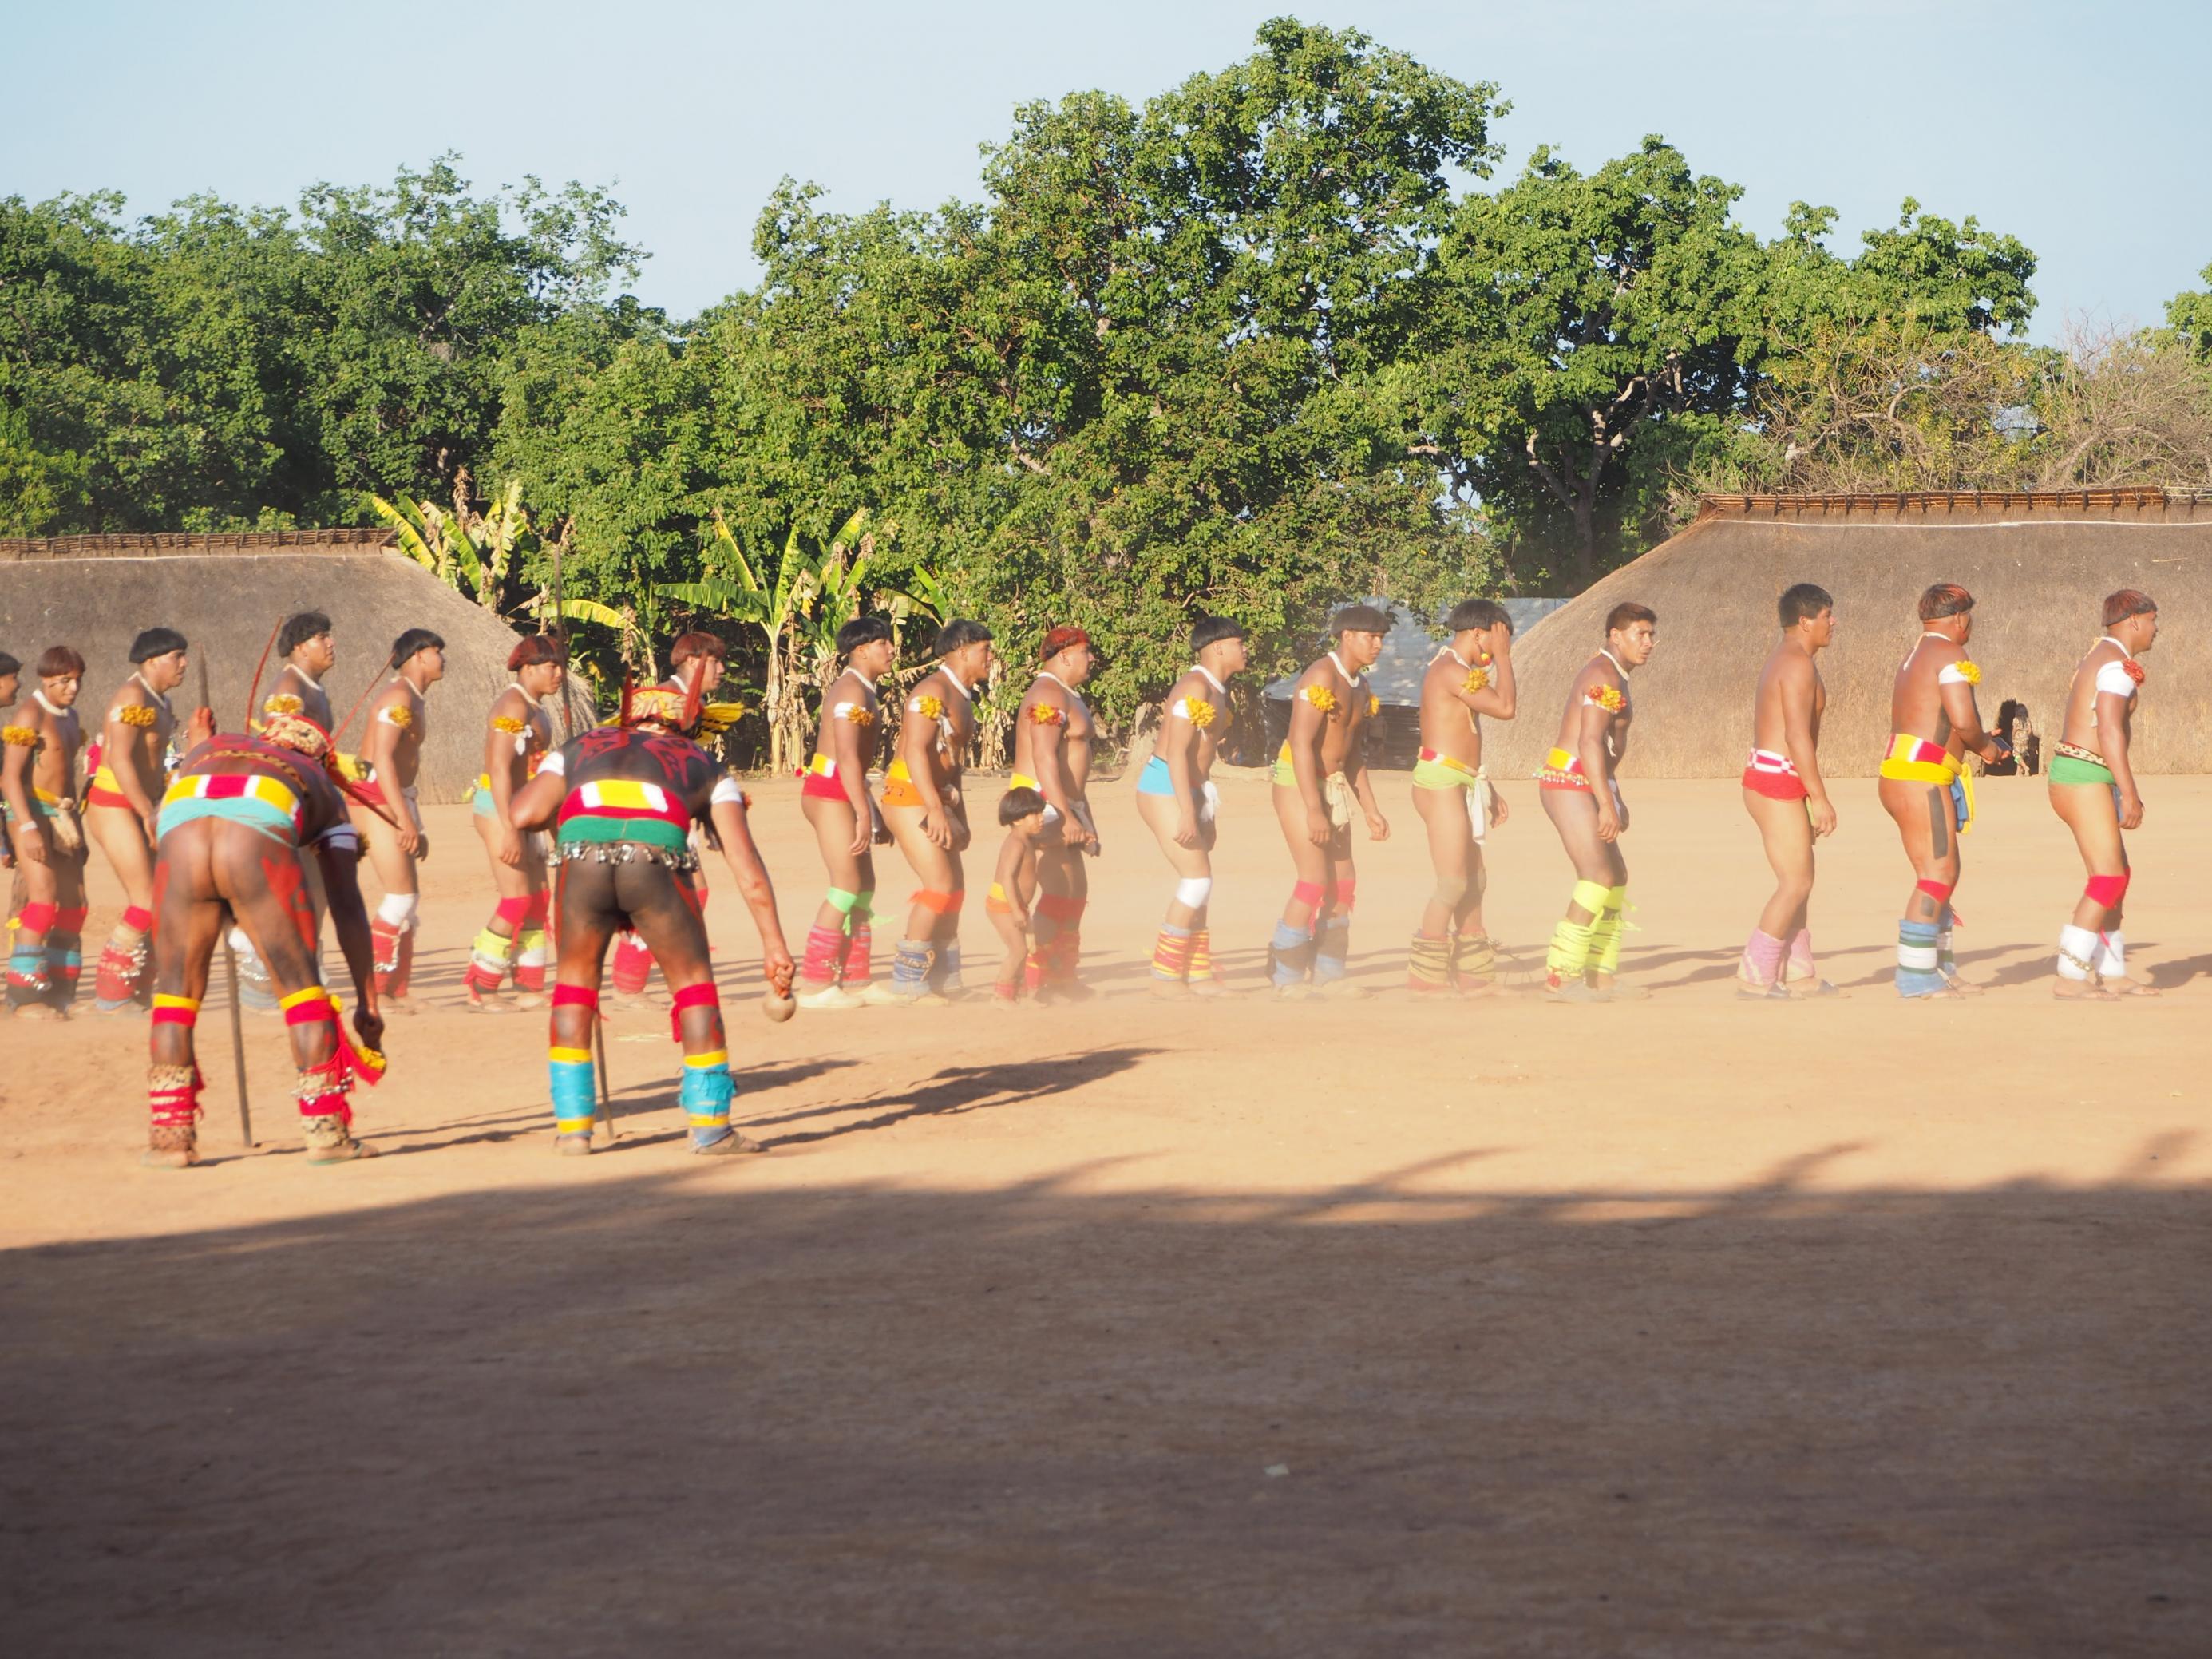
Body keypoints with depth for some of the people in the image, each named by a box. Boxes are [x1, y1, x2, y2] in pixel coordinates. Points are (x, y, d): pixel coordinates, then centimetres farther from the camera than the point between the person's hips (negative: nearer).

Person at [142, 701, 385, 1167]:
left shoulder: (208, 748, 42)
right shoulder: (322, 787, 37)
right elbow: (347, 907, 31)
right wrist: (368, 1001, 31)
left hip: (179, 832, 2)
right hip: (258, 834, -2)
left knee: (176, 987, 17)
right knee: (299, 985, 11)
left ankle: (169, 1135, 16)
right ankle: (326, 1131, 7)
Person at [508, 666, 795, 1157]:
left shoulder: (580, 748, 33)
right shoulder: (703, 766, 32)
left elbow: (522, 815, 16)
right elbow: (748, 868, 21)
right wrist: (774, 943, 22)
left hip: (583, 856, 1)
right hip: (656, 856, -1)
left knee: (575, 979, 23)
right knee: (694, 982, 19)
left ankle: (572, 1126, 21)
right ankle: (710, 1126, 18)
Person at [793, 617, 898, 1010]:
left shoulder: (860, 689, 18)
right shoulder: (853, 690, -14)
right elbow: (848, 757, -22)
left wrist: (872, 813, 24)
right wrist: (864, 814, -25)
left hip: (844, 794, 10)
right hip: (830, 791, -10)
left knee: (864, 886, 11)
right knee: (847, 886, -12)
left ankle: (855, 981, 15)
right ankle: (814, 985, -12)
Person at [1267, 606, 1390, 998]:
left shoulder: (1360, 685, 11)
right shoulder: (1322, 677, -18)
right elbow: (1301, 744, -24)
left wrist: (1370, 809, 17)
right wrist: (1314, 810, -27)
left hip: (1334, 785, 9)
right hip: (1298, 784, -9)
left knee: (1342, 883, 7)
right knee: (1314, 880, -13)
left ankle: (1328, 975, 14)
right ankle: (1286, 977, -6)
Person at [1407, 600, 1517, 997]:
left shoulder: (1458, 671, 19)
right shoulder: (1452, 671, -14)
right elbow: (1504, 706, -22)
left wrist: (1487, 790, 25)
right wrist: (1502, 658, -10)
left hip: (1459, 785, 11)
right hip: (1442, 783, -11)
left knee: (1475, 880, 13)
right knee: (1454, 883, -11)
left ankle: (1472, 976, 18)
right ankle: (1424, 978, -7)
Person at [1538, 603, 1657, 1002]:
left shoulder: (1611, 676, 19)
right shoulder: (1604, 676, -14)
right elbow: (1589, 742, -22)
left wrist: (1616, 798, 27)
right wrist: (1606, 804, -26)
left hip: (1583, 786, 11)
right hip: (1571, 784, -11)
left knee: (1616, 878, 15)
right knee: (1597, 879, -16)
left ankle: (1601, 976, 18)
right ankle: (1560, 977, -19)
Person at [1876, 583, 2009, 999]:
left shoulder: (1914, 656, 21)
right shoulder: (1949, 654, -9)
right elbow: (1963, 720, -19)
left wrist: (1978, 741, 19)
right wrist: (1984, 746, 0)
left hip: (1900, 774, 10)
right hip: (1921, 777, -10)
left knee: (1941, 872, 16)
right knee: (1939, 874, -8)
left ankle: (1939, 968, 20)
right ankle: (1916, 978, -10)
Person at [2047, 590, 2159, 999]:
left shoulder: (2094, 659, 20)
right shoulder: (2119, 664, -12)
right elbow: (2109, 731, -21)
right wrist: (2129, 792, -21)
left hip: (2068, 772, 10)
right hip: (2087, 778, -10)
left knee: (2117, 874, 15)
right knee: (2109, 879, -12)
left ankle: (2111, 974, 18)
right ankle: (2069, 978, -17)